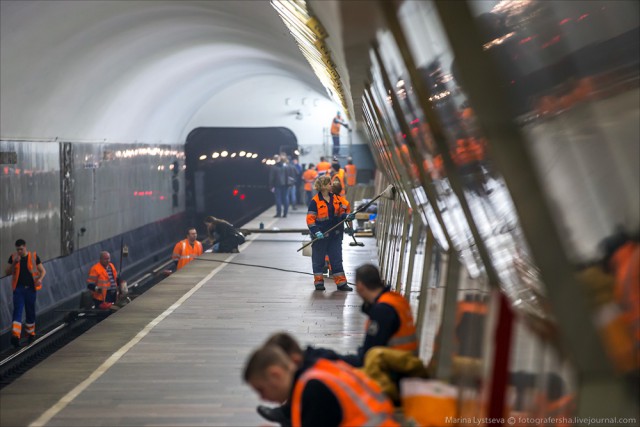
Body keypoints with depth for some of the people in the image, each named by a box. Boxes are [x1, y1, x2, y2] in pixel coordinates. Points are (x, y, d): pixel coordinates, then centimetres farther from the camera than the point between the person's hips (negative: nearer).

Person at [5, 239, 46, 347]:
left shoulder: (34, 257, -1)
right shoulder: (13, 257, 4)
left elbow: (43, 271, 3)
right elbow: (7, 272, 4)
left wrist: (40, 279, -17)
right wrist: (14, 263, -12)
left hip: (30, 288, 0)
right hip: (18, 288, 0)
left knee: (30, 312, 9)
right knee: (17, 311, -11)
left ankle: (31, 334, 26)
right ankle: (15, 335, -21)